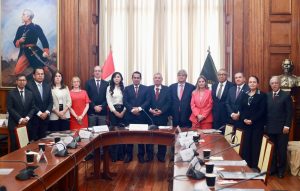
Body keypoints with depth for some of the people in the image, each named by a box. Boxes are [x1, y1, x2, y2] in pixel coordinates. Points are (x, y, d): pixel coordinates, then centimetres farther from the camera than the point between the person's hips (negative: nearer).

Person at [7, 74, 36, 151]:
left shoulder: (30, 93, 12)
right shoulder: (11, 93, 1)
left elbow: (33, 108, 9)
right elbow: (10, 108, -6)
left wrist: (27, 118, -8)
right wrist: (20, 119, -13)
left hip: (27, 123, 3)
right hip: (14, 123, -2)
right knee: (15, 145, -4)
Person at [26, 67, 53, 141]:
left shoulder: (47, 86, 12)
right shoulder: (29, 85, -6)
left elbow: (51, 102, 9)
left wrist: (47, 112, -6)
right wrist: (39, 113, -13)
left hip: (45, 117, 5)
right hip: (34, 118, -5)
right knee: (33, 140, -2)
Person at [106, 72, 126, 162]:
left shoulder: (124, 88, 7)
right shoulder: (109, 88, 5)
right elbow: (109, 101, -2)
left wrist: (123, 112, -9)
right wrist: (115, 112, -9)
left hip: (122, 111, 1)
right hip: (113, 111, -1)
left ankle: (121, 154, 9)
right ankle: (113, 155, 5)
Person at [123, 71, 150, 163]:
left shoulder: (146, 88, 7)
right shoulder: (127, 88, 8)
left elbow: (147, 101, -2)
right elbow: (125, 101, -1)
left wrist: (139, 108, -16)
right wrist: (132, 109, -15)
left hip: (142, 115, 0)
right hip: (130, 115, 1)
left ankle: (141, 155, 13)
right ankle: (128, 155, 13)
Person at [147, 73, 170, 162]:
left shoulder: (166, 89, 6)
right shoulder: (149, 89, 8)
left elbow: (168, 102, -1)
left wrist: (161, 111, -14)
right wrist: (150, 110, -13)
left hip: (162, 116, 0)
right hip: (151, 116, 0)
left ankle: (161, 155, 13)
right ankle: (149, 155, 12)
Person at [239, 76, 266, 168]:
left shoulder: (262, 95, 0)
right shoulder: (244, 95, 13)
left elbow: (262, 110, -8)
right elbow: (241, 109, 9)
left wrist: (252, 120, -15)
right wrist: (244, 119, -8)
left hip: (257, 124, -3)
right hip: (245, 124, 4)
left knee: (256, 145, -2)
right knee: (246, 145, 2)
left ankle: (254, 166, 5)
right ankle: (246, 166, 10)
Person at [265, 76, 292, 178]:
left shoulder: (286, 95, -2)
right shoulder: (267, 96, 9)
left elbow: (289, 112, -5)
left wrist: (287, 126, -12)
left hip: (282, 128, -3)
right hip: (270, 127, 3)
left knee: (281, 150, 4)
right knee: (271, 149, 7)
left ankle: (281, 170, 17)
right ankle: (272, 168, 19)